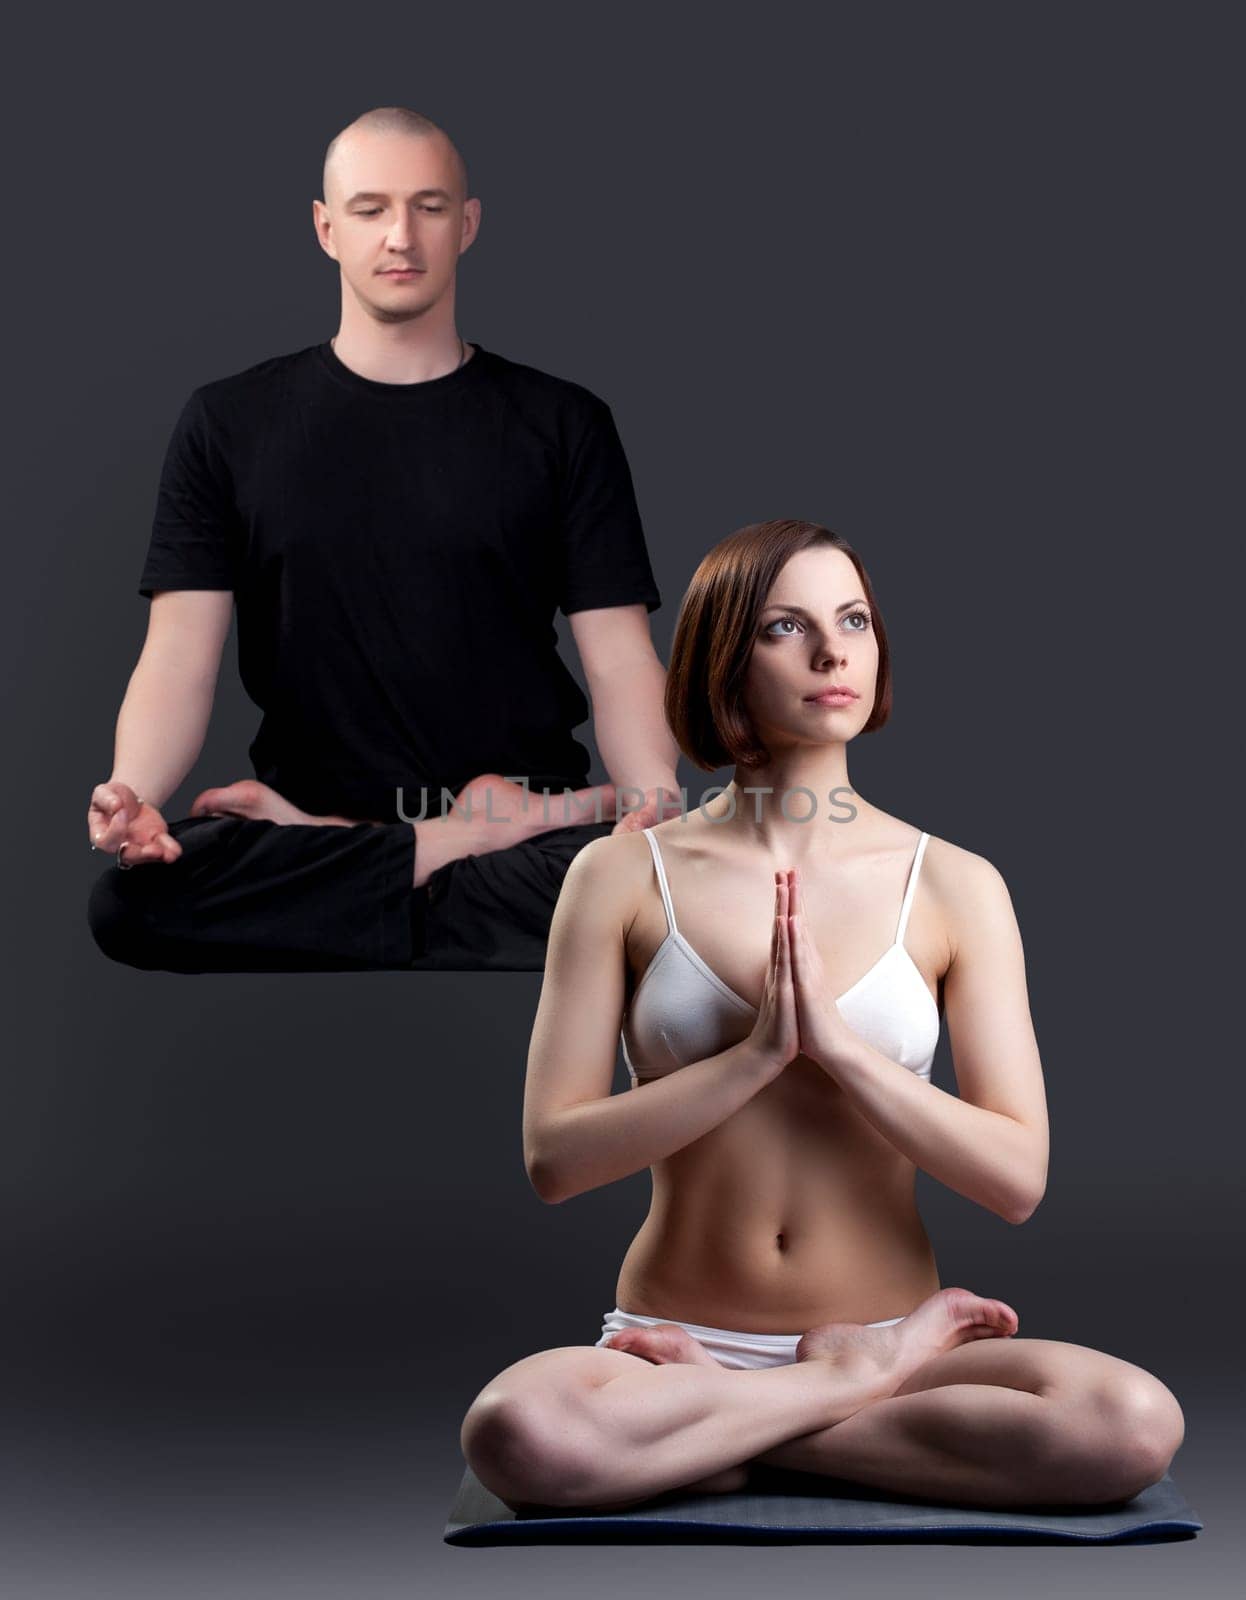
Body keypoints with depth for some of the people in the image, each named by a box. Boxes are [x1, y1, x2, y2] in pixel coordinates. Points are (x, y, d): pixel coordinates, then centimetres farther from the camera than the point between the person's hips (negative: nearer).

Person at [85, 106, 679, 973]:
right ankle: (474, 845, -18)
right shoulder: (229, 424, 9)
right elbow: (181, 657, 0)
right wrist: (133, 800, -23)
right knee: (129, 899, -33)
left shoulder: (563, 424, 8)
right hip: (300, 810, 1)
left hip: (535, 820, 0)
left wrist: (658, 809, -21)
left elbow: (620, 660, 1)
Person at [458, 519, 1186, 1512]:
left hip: (885, 1327, 2)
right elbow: (552, 1157, -6)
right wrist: (758, 1053, -17)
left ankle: (720, 1423, -11)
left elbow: (1017, 1179, -5)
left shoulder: (955, 887, 3)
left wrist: (836, 1040, -17)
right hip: (673, 1343, -1)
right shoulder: (623, 878, 1)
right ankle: (868, 1386, -11)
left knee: (1136, 1423, -29)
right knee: (518, 1432, -36)